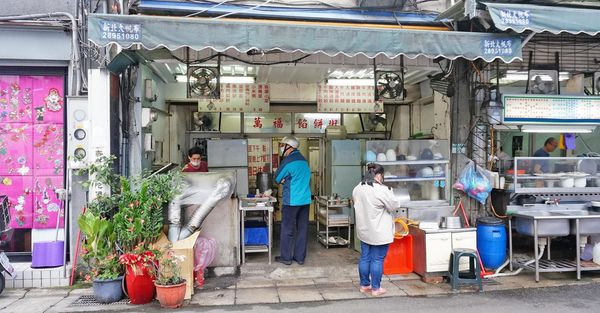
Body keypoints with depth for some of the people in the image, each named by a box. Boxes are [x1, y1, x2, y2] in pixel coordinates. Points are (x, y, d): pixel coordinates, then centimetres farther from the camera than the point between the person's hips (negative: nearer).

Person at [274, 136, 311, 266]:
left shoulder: (288, 161, -12)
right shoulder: (303, 160, 12)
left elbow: (277, 179, -4)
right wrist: (287, 180, 8)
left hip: (291, 201, -7)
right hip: (306, 200, 7)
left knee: (287, 229, 4)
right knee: (302, 229, 9)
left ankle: (286, 257, 12)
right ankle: (300, 257, 16)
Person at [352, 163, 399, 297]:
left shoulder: (357, 189, 3)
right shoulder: (382, 190, -20)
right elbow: (394, 206, -9)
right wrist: (389, 192, 4)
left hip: (363, 230, 7)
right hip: (379, 232, -7)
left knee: (364, 257, 14)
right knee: (377, 259, 4)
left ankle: (364, 285, 25)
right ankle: (375, 288, 13)